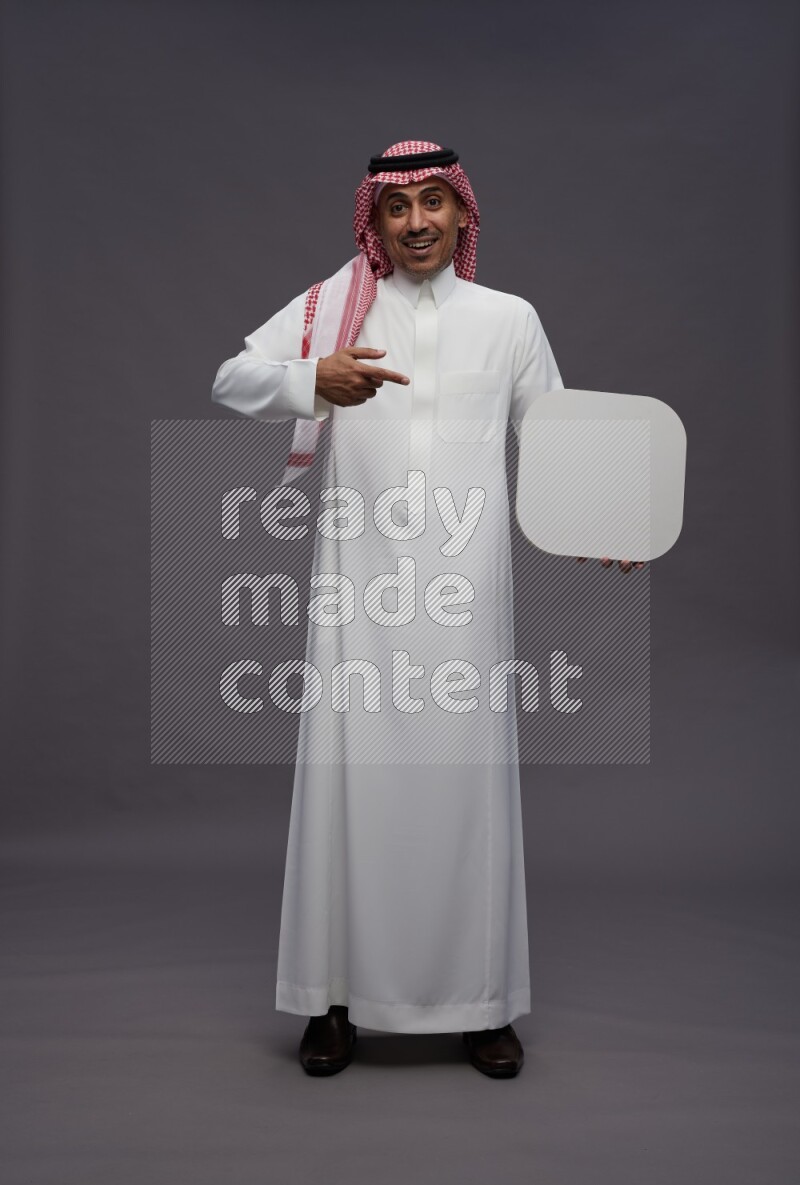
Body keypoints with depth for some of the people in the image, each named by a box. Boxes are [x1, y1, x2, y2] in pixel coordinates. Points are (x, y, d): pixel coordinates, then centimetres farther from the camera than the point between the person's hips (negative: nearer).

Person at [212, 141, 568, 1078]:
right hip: (358, 581, 0)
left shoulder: (509, 319, 13)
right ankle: (337, 996, 16)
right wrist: (314, 379, -19)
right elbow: (230, 381, 2)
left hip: (463, 585, 1)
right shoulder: (334, 304, 9)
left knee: (466, 774, 2)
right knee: (350, 772, 0)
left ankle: (482, 1001, 18)